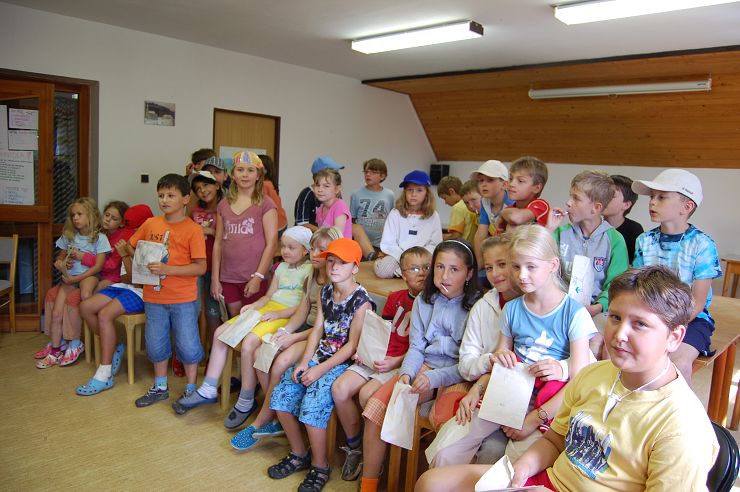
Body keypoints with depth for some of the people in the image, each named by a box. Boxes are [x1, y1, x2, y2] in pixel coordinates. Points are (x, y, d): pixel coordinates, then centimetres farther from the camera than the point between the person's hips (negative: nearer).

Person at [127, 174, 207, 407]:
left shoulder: (193, 229, -12)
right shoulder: (150, 224, 3)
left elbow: (201, 267, -16)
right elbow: (131, 246, 17)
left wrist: (168, 269, -23)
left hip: (183, 299, -5)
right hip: (154, 296, 5)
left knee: (188, 344, 4)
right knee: (155, 343, 17)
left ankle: (190, 389, 23)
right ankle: (160, 387, 36)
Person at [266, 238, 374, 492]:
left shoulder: (361, 301, -14)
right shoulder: (326, 292, 10)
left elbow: (352, 345, -16)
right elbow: (317, 330, 8)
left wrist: (320, 369, -19)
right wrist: (304, 362, -6)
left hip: (344, 363, -8)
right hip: (319, 356, 8)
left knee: (312, 404, -25)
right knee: (281, 394, -4)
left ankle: (320, 467, -2)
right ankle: (299, 454, 15)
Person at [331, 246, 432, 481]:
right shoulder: (395, 298, 14)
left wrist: (395, 362, -20)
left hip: (404, 363, -6)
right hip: (377, 357, 7)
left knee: (367, 394, -28)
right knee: (339, 388, -10)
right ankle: (354, 446, 10)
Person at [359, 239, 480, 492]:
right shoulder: (423, 301, 8)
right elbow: (416, 347, 8)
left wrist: (434, 378, -20)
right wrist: (406, 373, -12)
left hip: (457, 376, -4)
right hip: (423, 368, 5)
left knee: (445, 421, -33)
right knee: (376, 405, -13)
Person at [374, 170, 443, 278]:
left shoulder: (433, 216, 6)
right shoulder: (395, 214, 3)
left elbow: (435, 244, 4)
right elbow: (387, 244, -2)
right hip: (397, 256, -1)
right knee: (383, 270, -33)